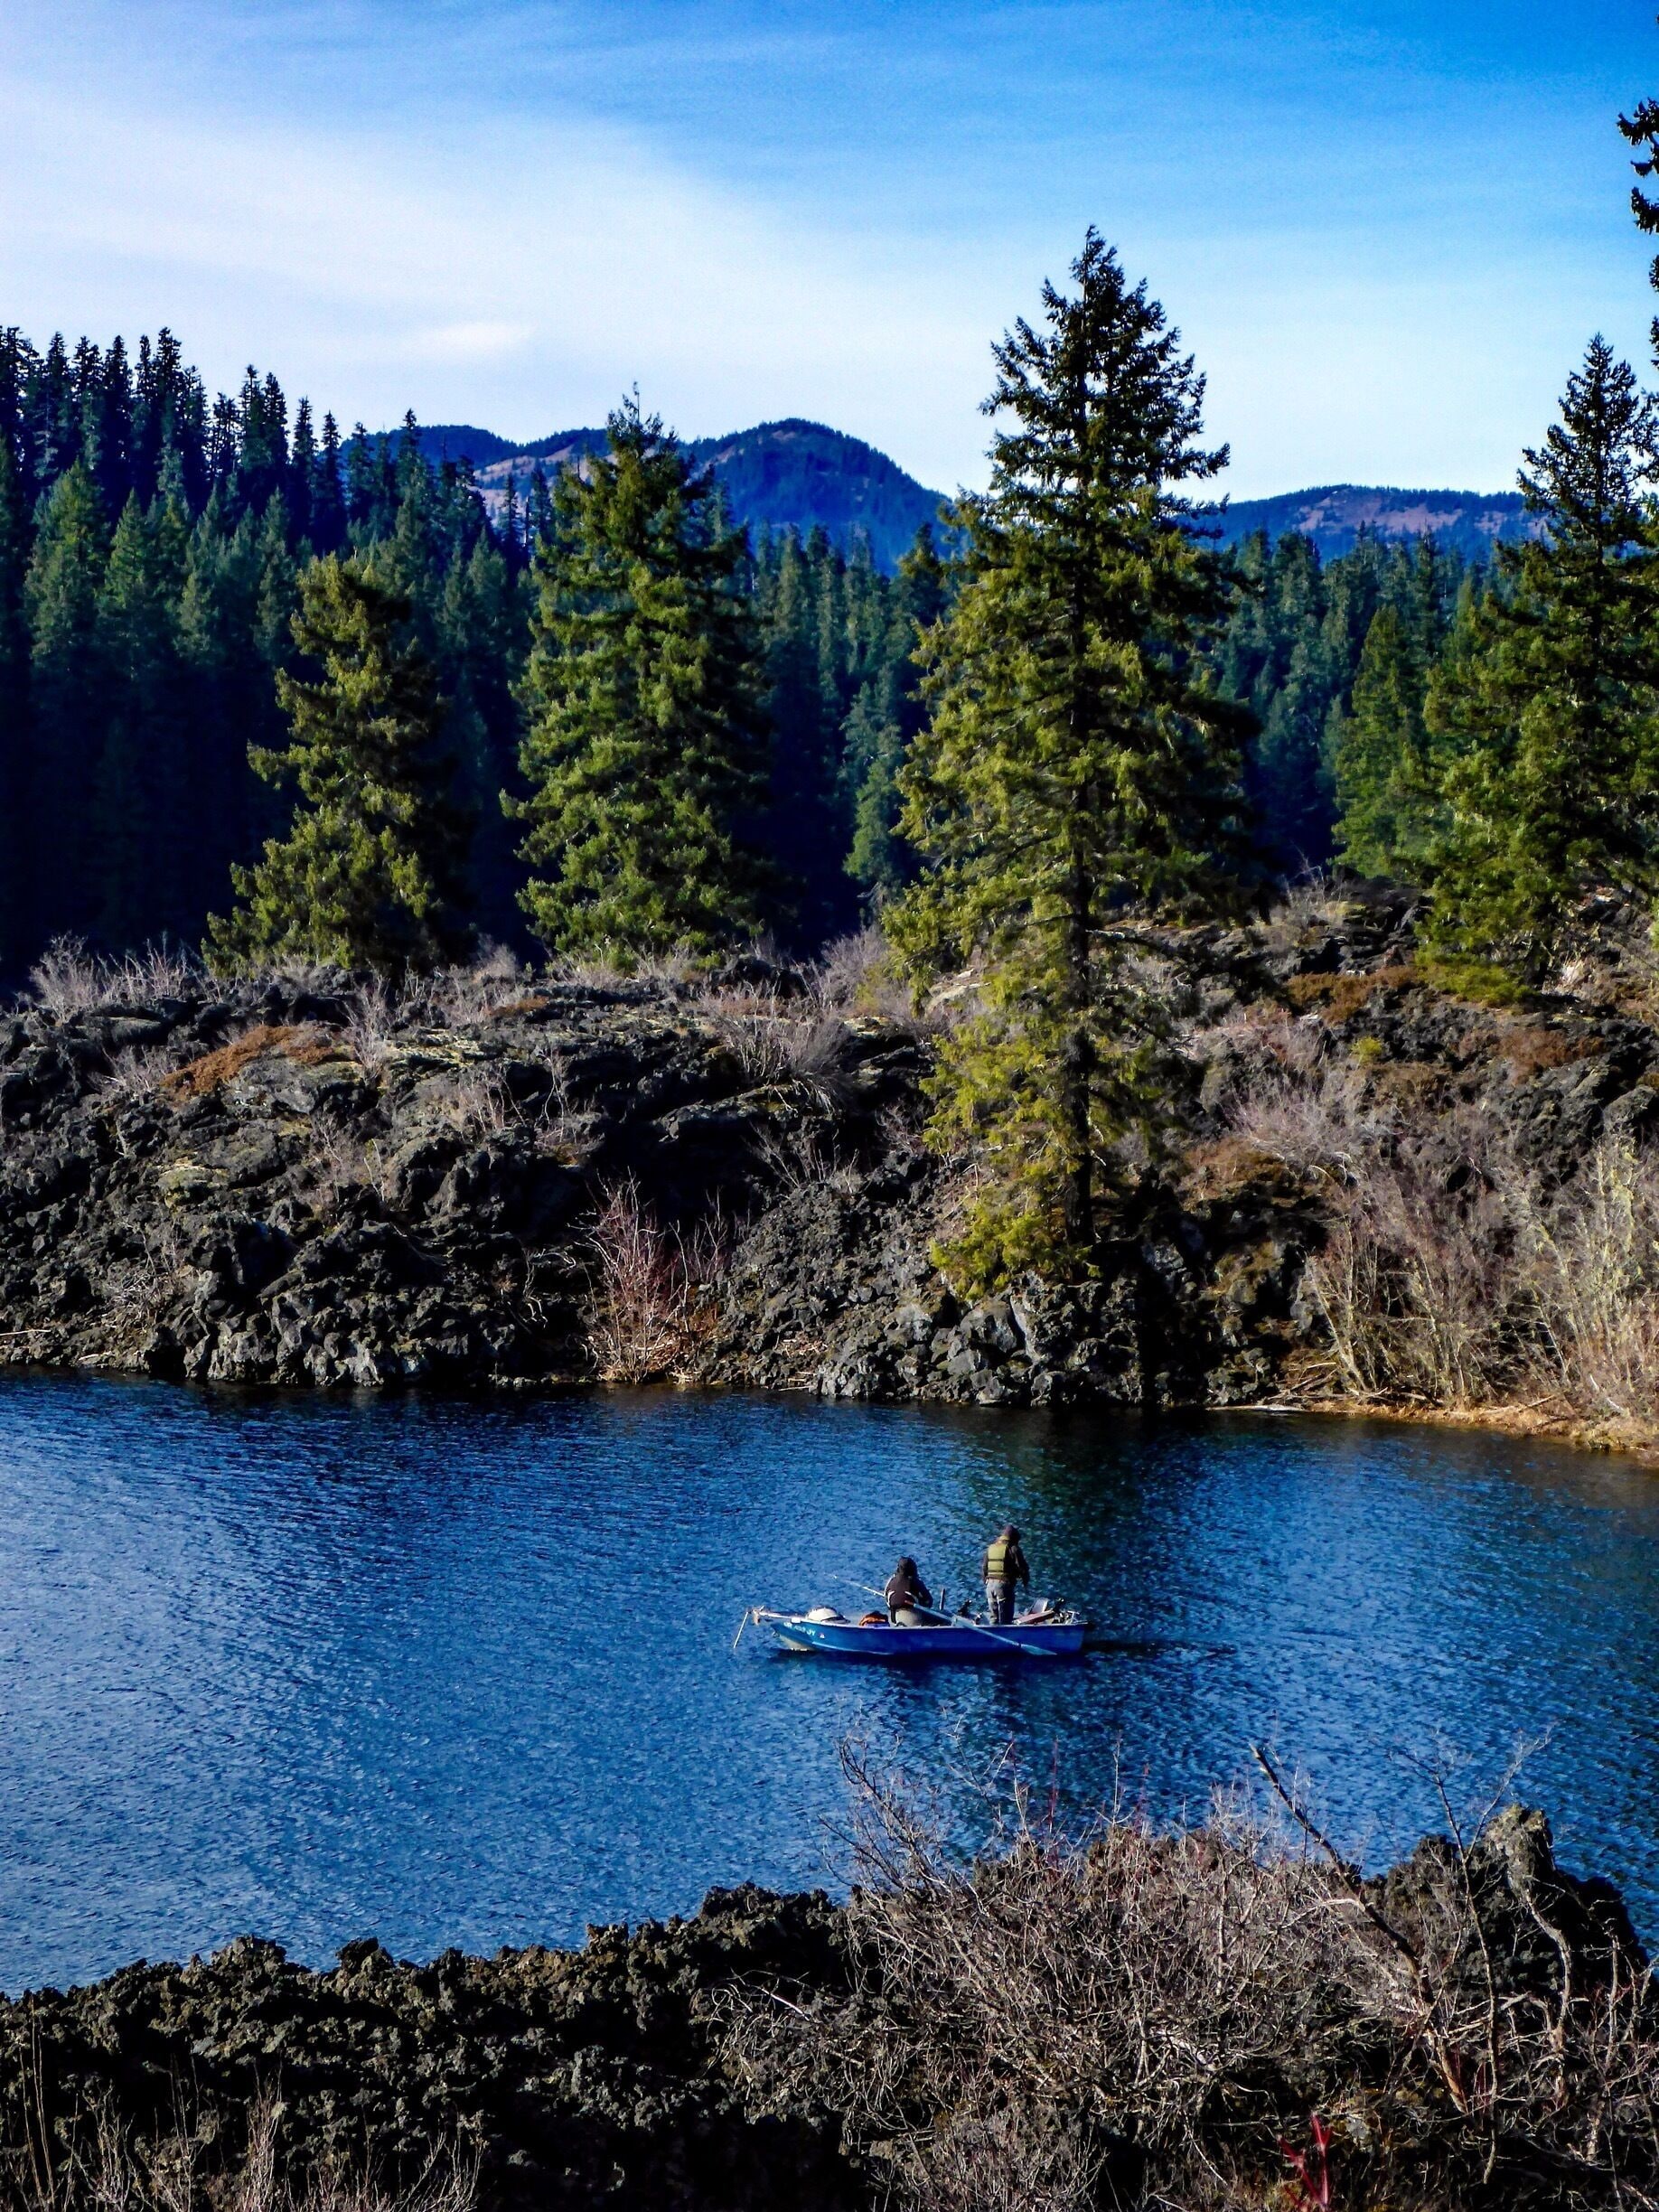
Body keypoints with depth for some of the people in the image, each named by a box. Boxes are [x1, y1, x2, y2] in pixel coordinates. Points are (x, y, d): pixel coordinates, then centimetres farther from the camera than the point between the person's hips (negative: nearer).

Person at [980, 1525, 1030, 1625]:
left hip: (990, 1584, 6)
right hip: (1004, 1584, -6)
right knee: (1005, 1619, -4)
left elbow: (984, 1568, 20)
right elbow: (1022, 1567, -5)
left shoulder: (991, 1548, 15)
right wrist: (1026, 1583, 11)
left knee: (993, 1618, 12)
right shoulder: (1012, 1548, -4)